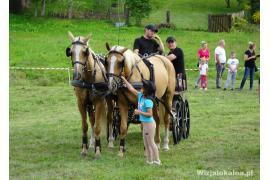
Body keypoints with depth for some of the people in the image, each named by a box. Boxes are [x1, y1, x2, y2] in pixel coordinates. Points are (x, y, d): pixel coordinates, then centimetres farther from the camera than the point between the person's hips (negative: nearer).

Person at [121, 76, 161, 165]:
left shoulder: (148, 101, -21)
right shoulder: (140, 96, 4)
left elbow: (150, 114, -22)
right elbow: (131, 89, 12)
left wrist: (139, 112, -22)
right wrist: (124, 79, 13)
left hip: (149, 124, -9)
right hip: (145, 124, 9)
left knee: (151, 143, -2)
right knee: (146, 143, 13)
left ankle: (157, 161, 5)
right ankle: (150, 160, 19)